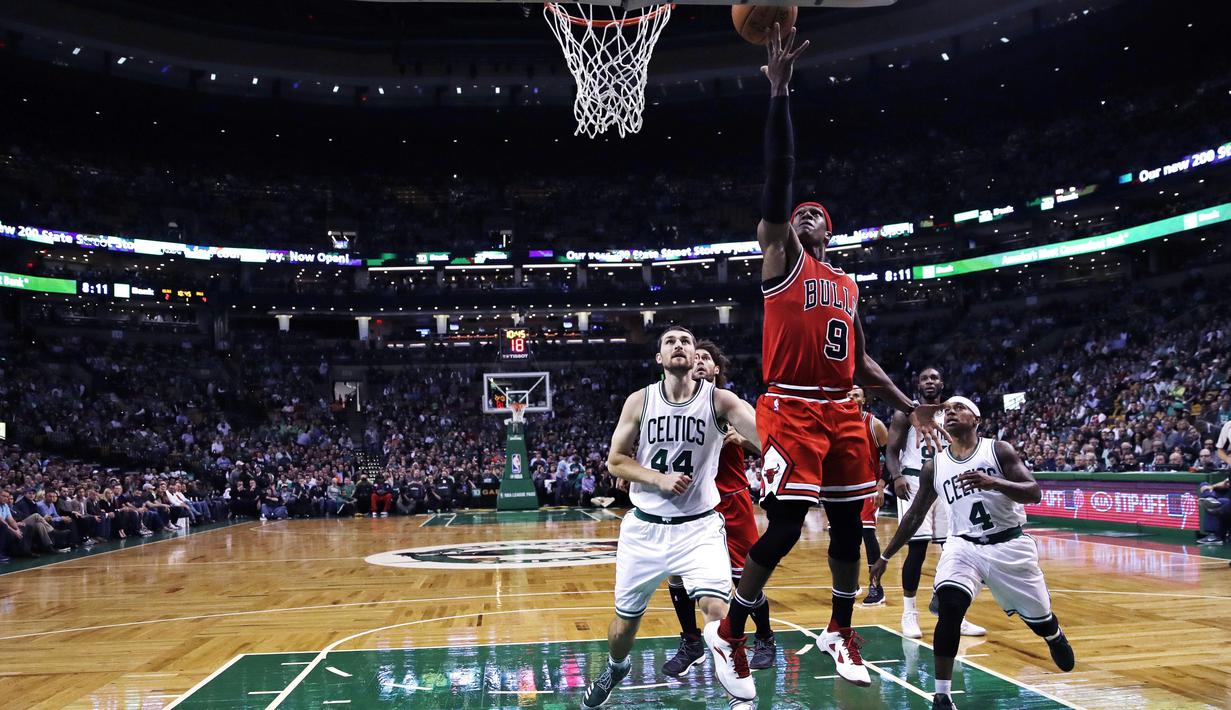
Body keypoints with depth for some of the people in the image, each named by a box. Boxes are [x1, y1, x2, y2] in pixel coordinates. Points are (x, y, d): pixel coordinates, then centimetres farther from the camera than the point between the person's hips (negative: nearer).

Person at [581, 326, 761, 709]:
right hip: (644, 528, 2)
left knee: (718, 609, -21)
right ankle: (615, 667, 48)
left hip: (699, 527, -2)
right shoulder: (640, 400, -4)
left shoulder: (718, 399, -9)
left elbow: (765, 432, -26)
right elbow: (615, 461, -1)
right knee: (626, 619, 15)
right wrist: (660, 479, -16)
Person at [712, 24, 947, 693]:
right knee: (785, 524, -12)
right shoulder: (779, 255, 2)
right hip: (791, 408, -7)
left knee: (849, 521, 10)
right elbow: (778, 177, -10)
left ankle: (840, 631, 29)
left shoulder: (847, 285, 20)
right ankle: (730, 631, 4)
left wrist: (907, 405, 11)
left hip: (842, 411, 7)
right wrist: (780, 92, -18)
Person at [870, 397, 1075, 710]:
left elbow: (1034, 493, -17)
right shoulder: (934, 467, 0)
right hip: (964, 545, 1)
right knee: (949, 608, -24)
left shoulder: (999, 450, -8)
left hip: (1010, 545, -1)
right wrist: (885, 557, 12)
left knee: (1038, 616, 13)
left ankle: (1056, 638, 53)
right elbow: (915, 515, 11)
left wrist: (994, 482, -35)